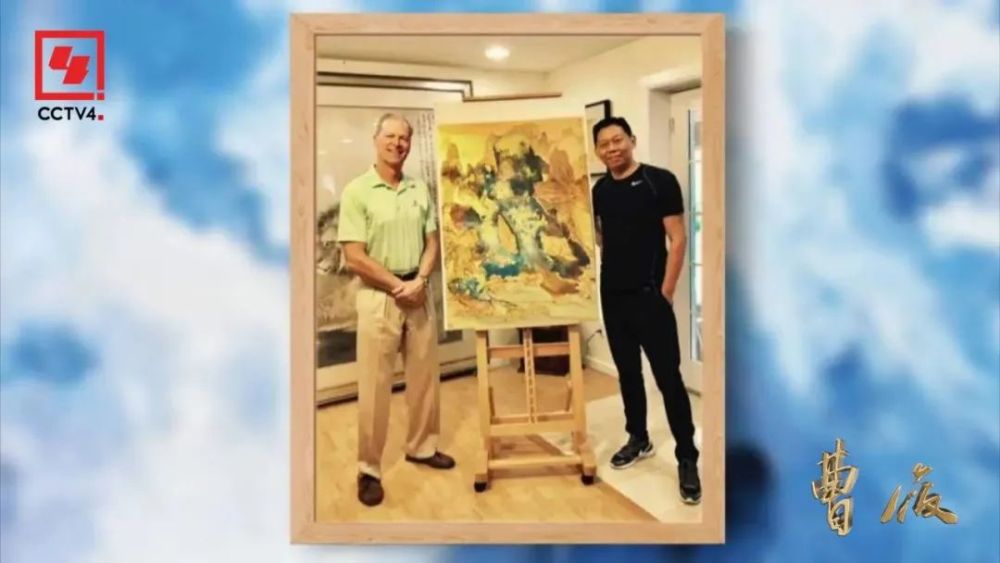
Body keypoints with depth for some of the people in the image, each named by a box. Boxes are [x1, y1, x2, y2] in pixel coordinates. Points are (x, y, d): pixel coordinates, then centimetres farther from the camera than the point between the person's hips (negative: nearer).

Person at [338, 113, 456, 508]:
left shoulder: (420, 191, 6)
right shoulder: (357, 191, -8)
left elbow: (432, 243, 8)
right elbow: (354, 257, -12)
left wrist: (419, 280, -10)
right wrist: (397, 286, -12)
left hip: (418, 293, 5)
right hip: (378, 296, -5)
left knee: (425, 377, 13)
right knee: (375, 385, 0)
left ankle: (421, 447, 32)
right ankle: (369, 469, 12)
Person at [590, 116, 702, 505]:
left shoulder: (660, 181, -7)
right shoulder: (600, 190, 9)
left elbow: (677, 239, -9)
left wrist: (665, 292, -12)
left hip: (649, 295, -5)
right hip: (613, 296, 6)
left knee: (667, 376, -4)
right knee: (627, 371, 15)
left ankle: (687, 458, 5)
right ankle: (638, 439, 31)